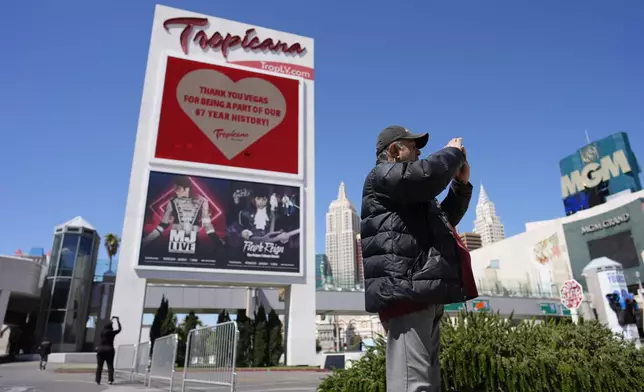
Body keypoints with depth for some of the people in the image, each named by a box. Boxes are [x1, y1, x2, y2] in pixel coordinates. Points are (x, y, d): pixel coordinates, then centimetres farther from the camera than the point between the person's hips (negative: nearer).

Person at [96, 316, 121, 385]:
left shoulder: (102, 331, 8)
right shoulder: (112, 332, -3)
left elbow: (106, 327, 29)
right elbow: (119, 329, 11)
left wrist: (111, 320, 39)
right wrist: (118, 321, 20)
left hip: (100, 349, 4)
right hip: (109, 350, -4)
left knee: (99, 366, 7)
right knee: (110, 366, 1)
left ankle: (98, 380, 6)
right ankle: (110, 380, -7)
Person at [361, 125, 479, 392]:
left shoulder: (409, 196, 32)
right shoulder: (382, 175, 1)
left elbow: (444, 219, 39)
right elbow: (427, 174, -17)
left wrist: (461, 184, 26)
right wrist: (453, 152, 4)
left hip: (422, 291, 11)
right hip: (405, 289, -11)